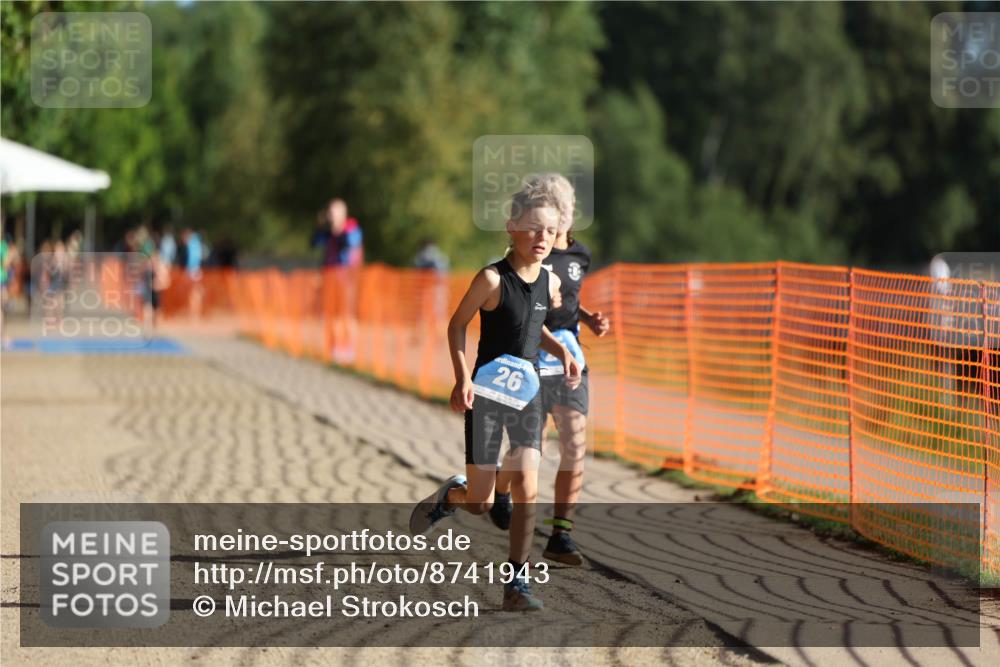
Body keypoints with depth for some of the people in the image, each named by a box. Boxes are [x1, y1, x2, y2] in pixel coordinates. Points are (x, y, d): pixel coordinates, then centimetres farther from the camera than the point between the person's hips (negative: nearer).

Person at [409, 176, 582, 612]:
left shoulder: (550, 282, 3)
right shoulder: (493, 279, -15)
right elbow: (457, 324, -5)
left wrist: (562, 352, 4)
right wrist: (462, 376, -16)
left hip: (527, 393, 4)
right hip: (486, 394, -4)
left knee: (526, 489, -9)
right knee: (480, 504, -1)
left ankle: (516, 583, -2)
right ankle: (450, 495, 36)